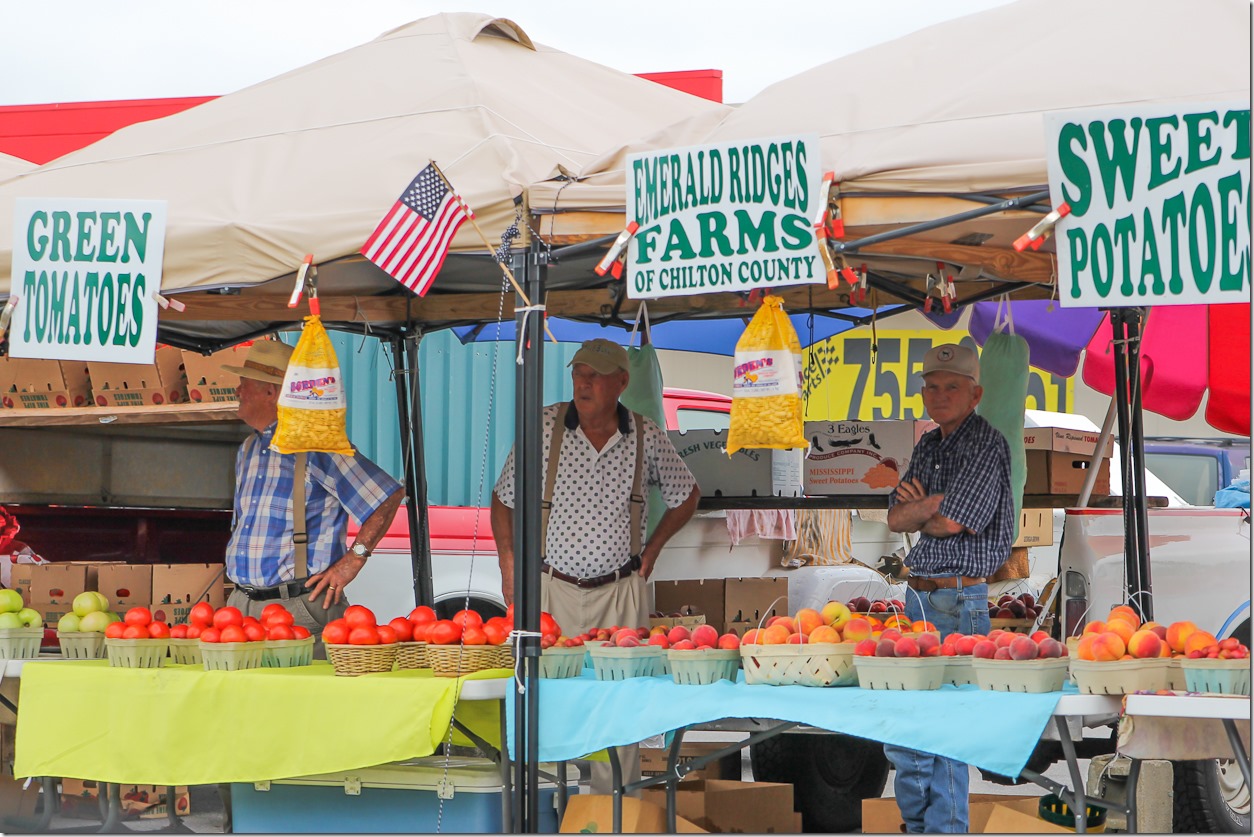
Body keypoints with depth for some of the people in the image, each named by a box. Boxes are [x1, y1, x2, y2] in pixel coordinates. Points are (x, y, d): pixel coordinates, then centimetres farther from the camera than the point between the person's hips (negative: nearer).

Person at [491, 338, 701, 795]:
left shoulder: (647, 437, 1)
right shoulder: (543, 426, -3)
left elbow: (685, 495, 19)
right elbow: (504, 499, 7)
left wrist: (652, 548, 10)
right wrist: (509, 564, -1)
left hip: (619, 590, 1)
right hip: (551, 589, -1)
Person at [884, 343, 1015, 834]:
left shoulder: (987, 445, -10)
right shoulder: (928, 447, 16)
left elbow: (949, 522, -18)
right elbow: (895, 518, 9)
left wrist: (916, 511, 1)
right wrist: (932, 505, -9)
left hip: (961, 600, -9)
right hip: (917, 594, 9)